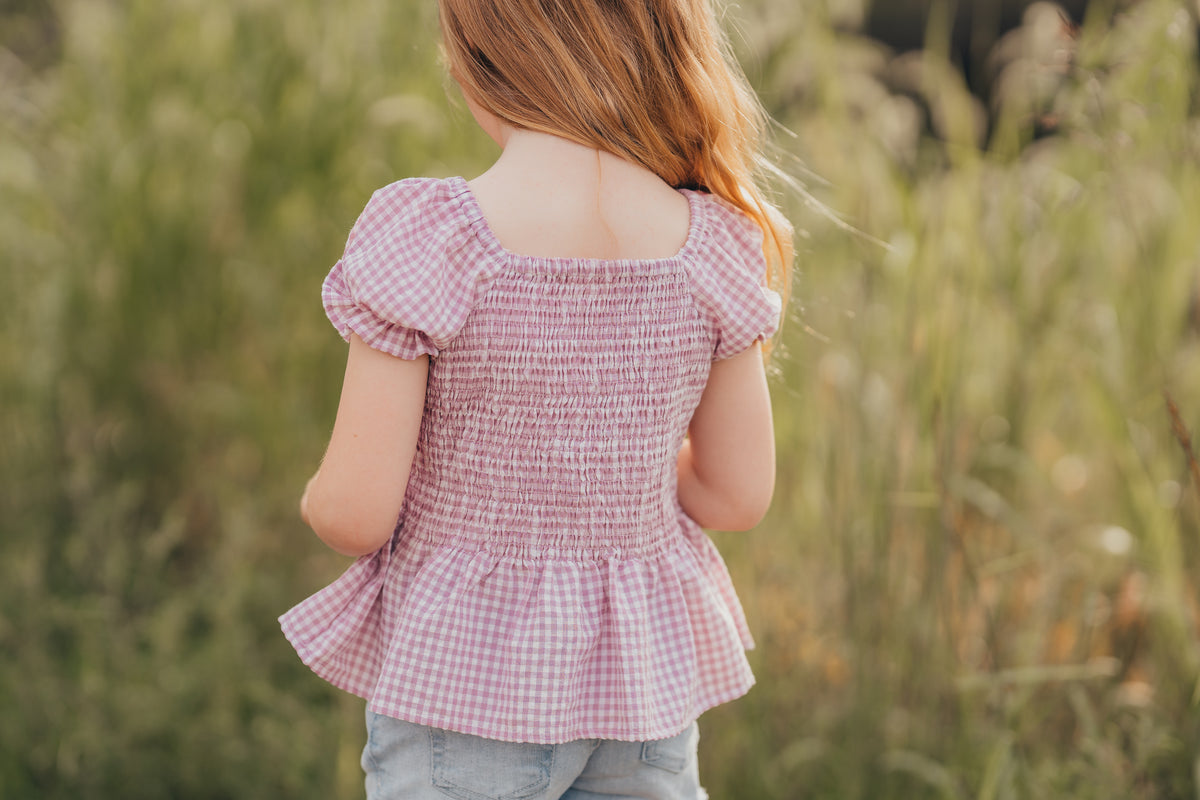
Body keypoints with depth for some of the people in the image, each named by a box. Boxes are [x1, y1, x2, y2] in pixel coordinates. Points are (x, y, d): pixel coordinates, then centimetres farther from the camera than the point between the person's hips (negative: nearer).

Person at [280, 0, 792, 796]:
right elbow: (739, 496, 1)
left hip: (463, 677, -3)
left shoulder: (424, 238, -20)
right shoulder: (707, 246, -8)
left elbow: (355, 514, -17)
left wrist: (319, 501, 6)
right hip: (644, 689, 4)